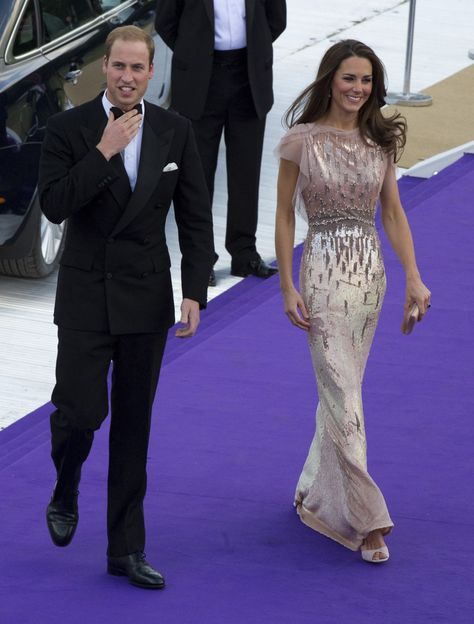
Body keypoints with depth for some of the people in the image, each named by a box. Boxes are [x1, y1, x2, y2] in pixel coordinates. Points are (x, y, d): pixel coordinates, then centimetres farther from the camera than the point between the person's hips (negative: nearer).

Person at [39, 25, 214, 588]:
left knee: (134, 426, 7)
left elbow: (195, 217, 4)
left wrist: (194, 292, -3)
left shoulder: (174, 131, 2)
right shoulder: (69, 128, -6)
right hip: (85, 295, -2)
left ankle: (125, 550, 14)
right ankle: (65, 495, 25)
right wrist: (105, 152, -20)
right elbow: (54, 205, -16)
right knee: (80, 411, -9)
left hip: (146, 298, 2)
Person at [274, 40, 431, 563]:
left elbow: (393, 213, 9)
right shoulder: (302, 141, -7)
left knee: (340, 392, 12)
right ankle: (367, 520, -6)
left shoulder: (379, 141, 5)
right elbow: (284, 215, -3)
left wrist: (413, 277, 2)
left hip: (370, 272, 5)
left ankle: (316, 496, 28)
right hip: (324, 270, -5)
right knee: (343, 399, -8)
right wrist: (287, 288, -7)